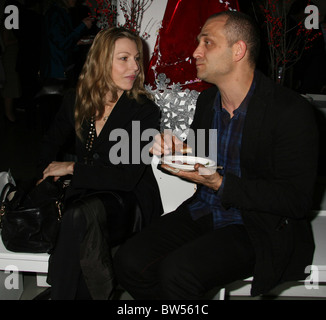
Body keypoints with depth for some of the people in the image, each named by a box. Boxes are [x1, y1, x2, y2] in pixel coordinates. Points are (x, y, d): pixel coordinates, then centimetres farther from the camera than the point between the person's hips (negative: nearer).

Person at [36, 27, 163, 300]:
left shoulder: (145, 111, -9)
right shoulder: (76, 101, 5)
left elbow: (128, 176, -16)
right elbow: (52, 142, 22)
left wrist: (73, 169, -11)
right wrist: (49, 171, 1)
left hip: (128, 203, -4)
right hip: (84, 197, 5)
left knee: (82, 214, -35)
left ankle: (65, 293, -19)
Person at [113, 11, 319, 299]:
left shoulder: (292, 111, -15)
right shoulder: (207, 100, 8)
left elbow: (296, 200, -17)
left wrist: (220, 185, -23)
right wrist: (177, 152, -4)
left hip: (258, 229, -6)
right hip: (202, 215, 6)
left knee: (177, 272, -29)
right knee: (130, 262, -13)